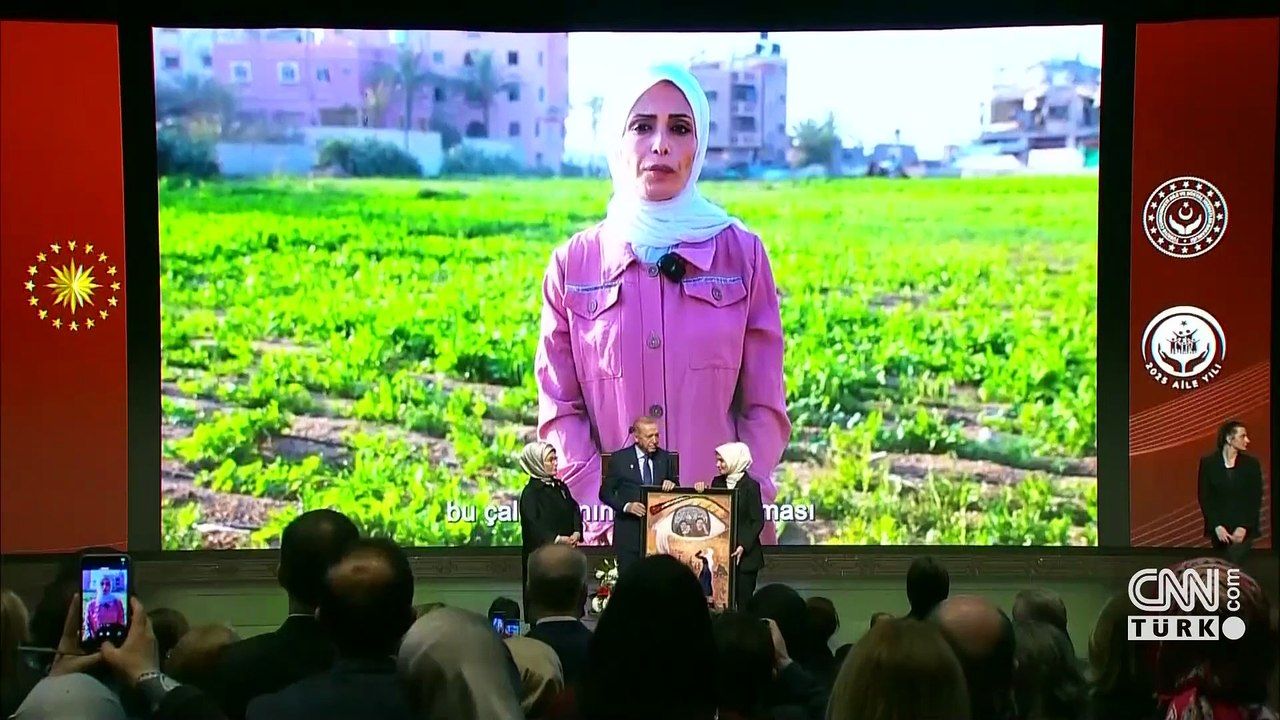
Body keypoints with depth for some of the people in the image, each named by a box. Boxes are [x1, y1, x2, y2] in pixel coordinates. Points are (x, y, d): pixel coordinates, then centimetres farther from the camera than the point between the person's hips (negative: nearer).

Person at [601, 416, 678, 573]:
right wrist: (626, 506, -16)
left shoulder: (665, 458, 7)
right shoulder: (619, 459, -1)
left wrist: (671, 485, -11)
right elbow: (605, 492, 0)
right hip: (629, 533, -2)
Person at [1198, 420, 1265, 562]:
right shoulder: (1208, 462, 0)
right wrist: (1216, 526, -10)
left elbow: (1256, 500, 0)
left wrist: (1244, 527, -11)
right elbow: (1204, 498, -1)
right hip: (1219, 528, 1)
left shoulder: (1252, 464, 1)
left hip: (1244, 529, -1)